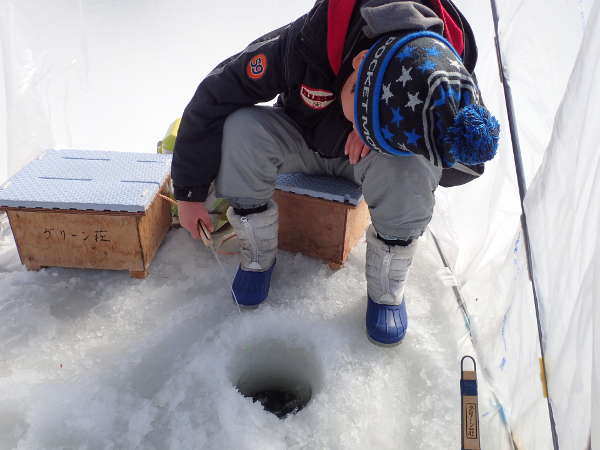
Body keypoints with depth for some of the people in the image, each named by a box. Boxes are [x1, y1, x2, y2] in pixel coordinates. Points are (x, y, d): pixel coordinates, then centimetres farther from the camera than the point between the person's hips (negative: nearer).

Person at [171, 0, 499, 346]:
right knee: (239, 129, -31)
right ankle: (258, 258, -8)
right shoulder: (303, 43, -36)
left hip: (359, 162, 0)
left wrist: (388, 133, -35)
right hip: (300, 141, 0)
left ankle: (388, 290, -9)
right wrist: (190, 192, -18)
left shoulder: (451, 78, -30)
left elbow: (469, 162, -17)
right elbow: (212, 100, -25)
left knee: (412, 168, -34)